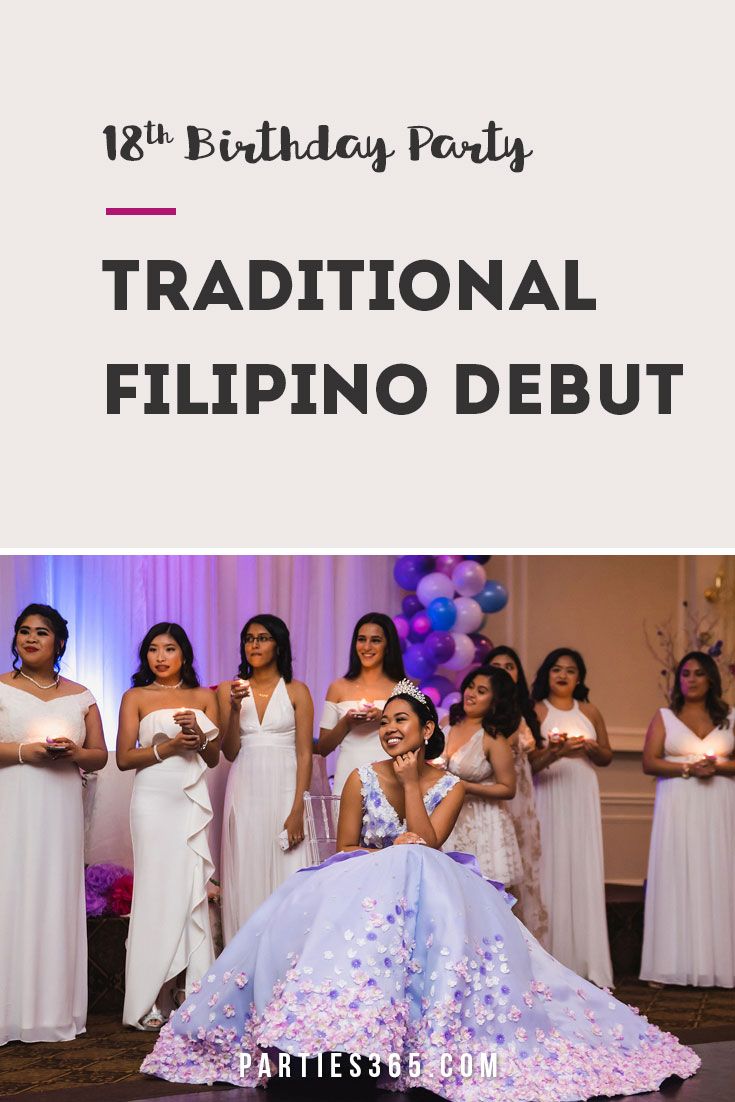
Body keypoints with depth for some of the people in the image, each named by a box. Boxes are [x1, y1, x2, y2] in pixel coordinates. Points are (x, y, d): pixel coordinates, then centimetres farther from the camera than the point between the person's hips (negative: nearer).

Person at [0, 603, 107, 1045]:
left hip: (60, 814, 3)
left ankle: (54, 1010, 6)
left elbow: (100, 756, 15)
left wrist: (75, 753, -5)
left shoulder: (80, 697, 13)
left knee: (56, 903, 1)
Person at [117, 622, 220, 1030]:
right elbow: (124, 758, 0)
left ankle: (193, 993, 0)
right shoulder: (136, 698, 6)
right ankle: (152, 1001, -3)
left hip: (192, 799, 2)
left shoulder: (203, 698, 13)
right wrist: (168, 746, -12)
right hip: (154, 799, -2)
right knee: (156, 889, -5)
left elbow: (213, 759, 14)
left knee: (192, 889, -3)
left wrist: (199, 736, -7)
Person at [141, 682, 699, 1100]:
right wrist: (388, 852, -13)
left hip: (428, 888, 0)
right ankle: (348, 1032, -35)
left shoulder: (449, 785, 4)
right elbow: (343, 850, 5)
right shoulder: (362, 779, 4)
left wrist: (410, 781, -11)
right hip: (360, 885, 0)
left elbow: (427, 844, -10)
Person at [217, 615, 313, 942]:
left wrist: (298, 810, -12)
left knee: (285, 878, -4)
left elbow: (304, 754, -3)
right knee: (246, 879, 2)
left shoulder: (296, 691, 2)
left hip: (284, 791, -2)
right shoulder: (230, 690, 9)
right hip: (245, 792, 2)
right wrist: (235, 707, -10)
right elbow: (230, 752, 4)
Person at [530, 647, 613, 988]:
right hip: (548, 797, -3)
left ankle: (585, 960, 3)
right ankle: (551, 957, -1)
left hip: (583, 798, 3)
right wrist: (554, 752, -24)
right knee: (551, 871, -5)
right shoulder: (535, 711, 1)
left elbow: (607, 757, 17)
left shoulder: (589, 712, 12)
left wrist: (590, 747, -4)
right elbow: (528, 761, -7)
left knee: (583, 871, -1)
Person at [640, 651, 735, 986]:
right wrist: (687, 768, -12)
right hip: (678, 809, -1)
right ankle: (675, 965, -5)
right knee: (677, 880, -5)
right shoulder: (664, 717, 9)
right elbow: (649, 763, 0)